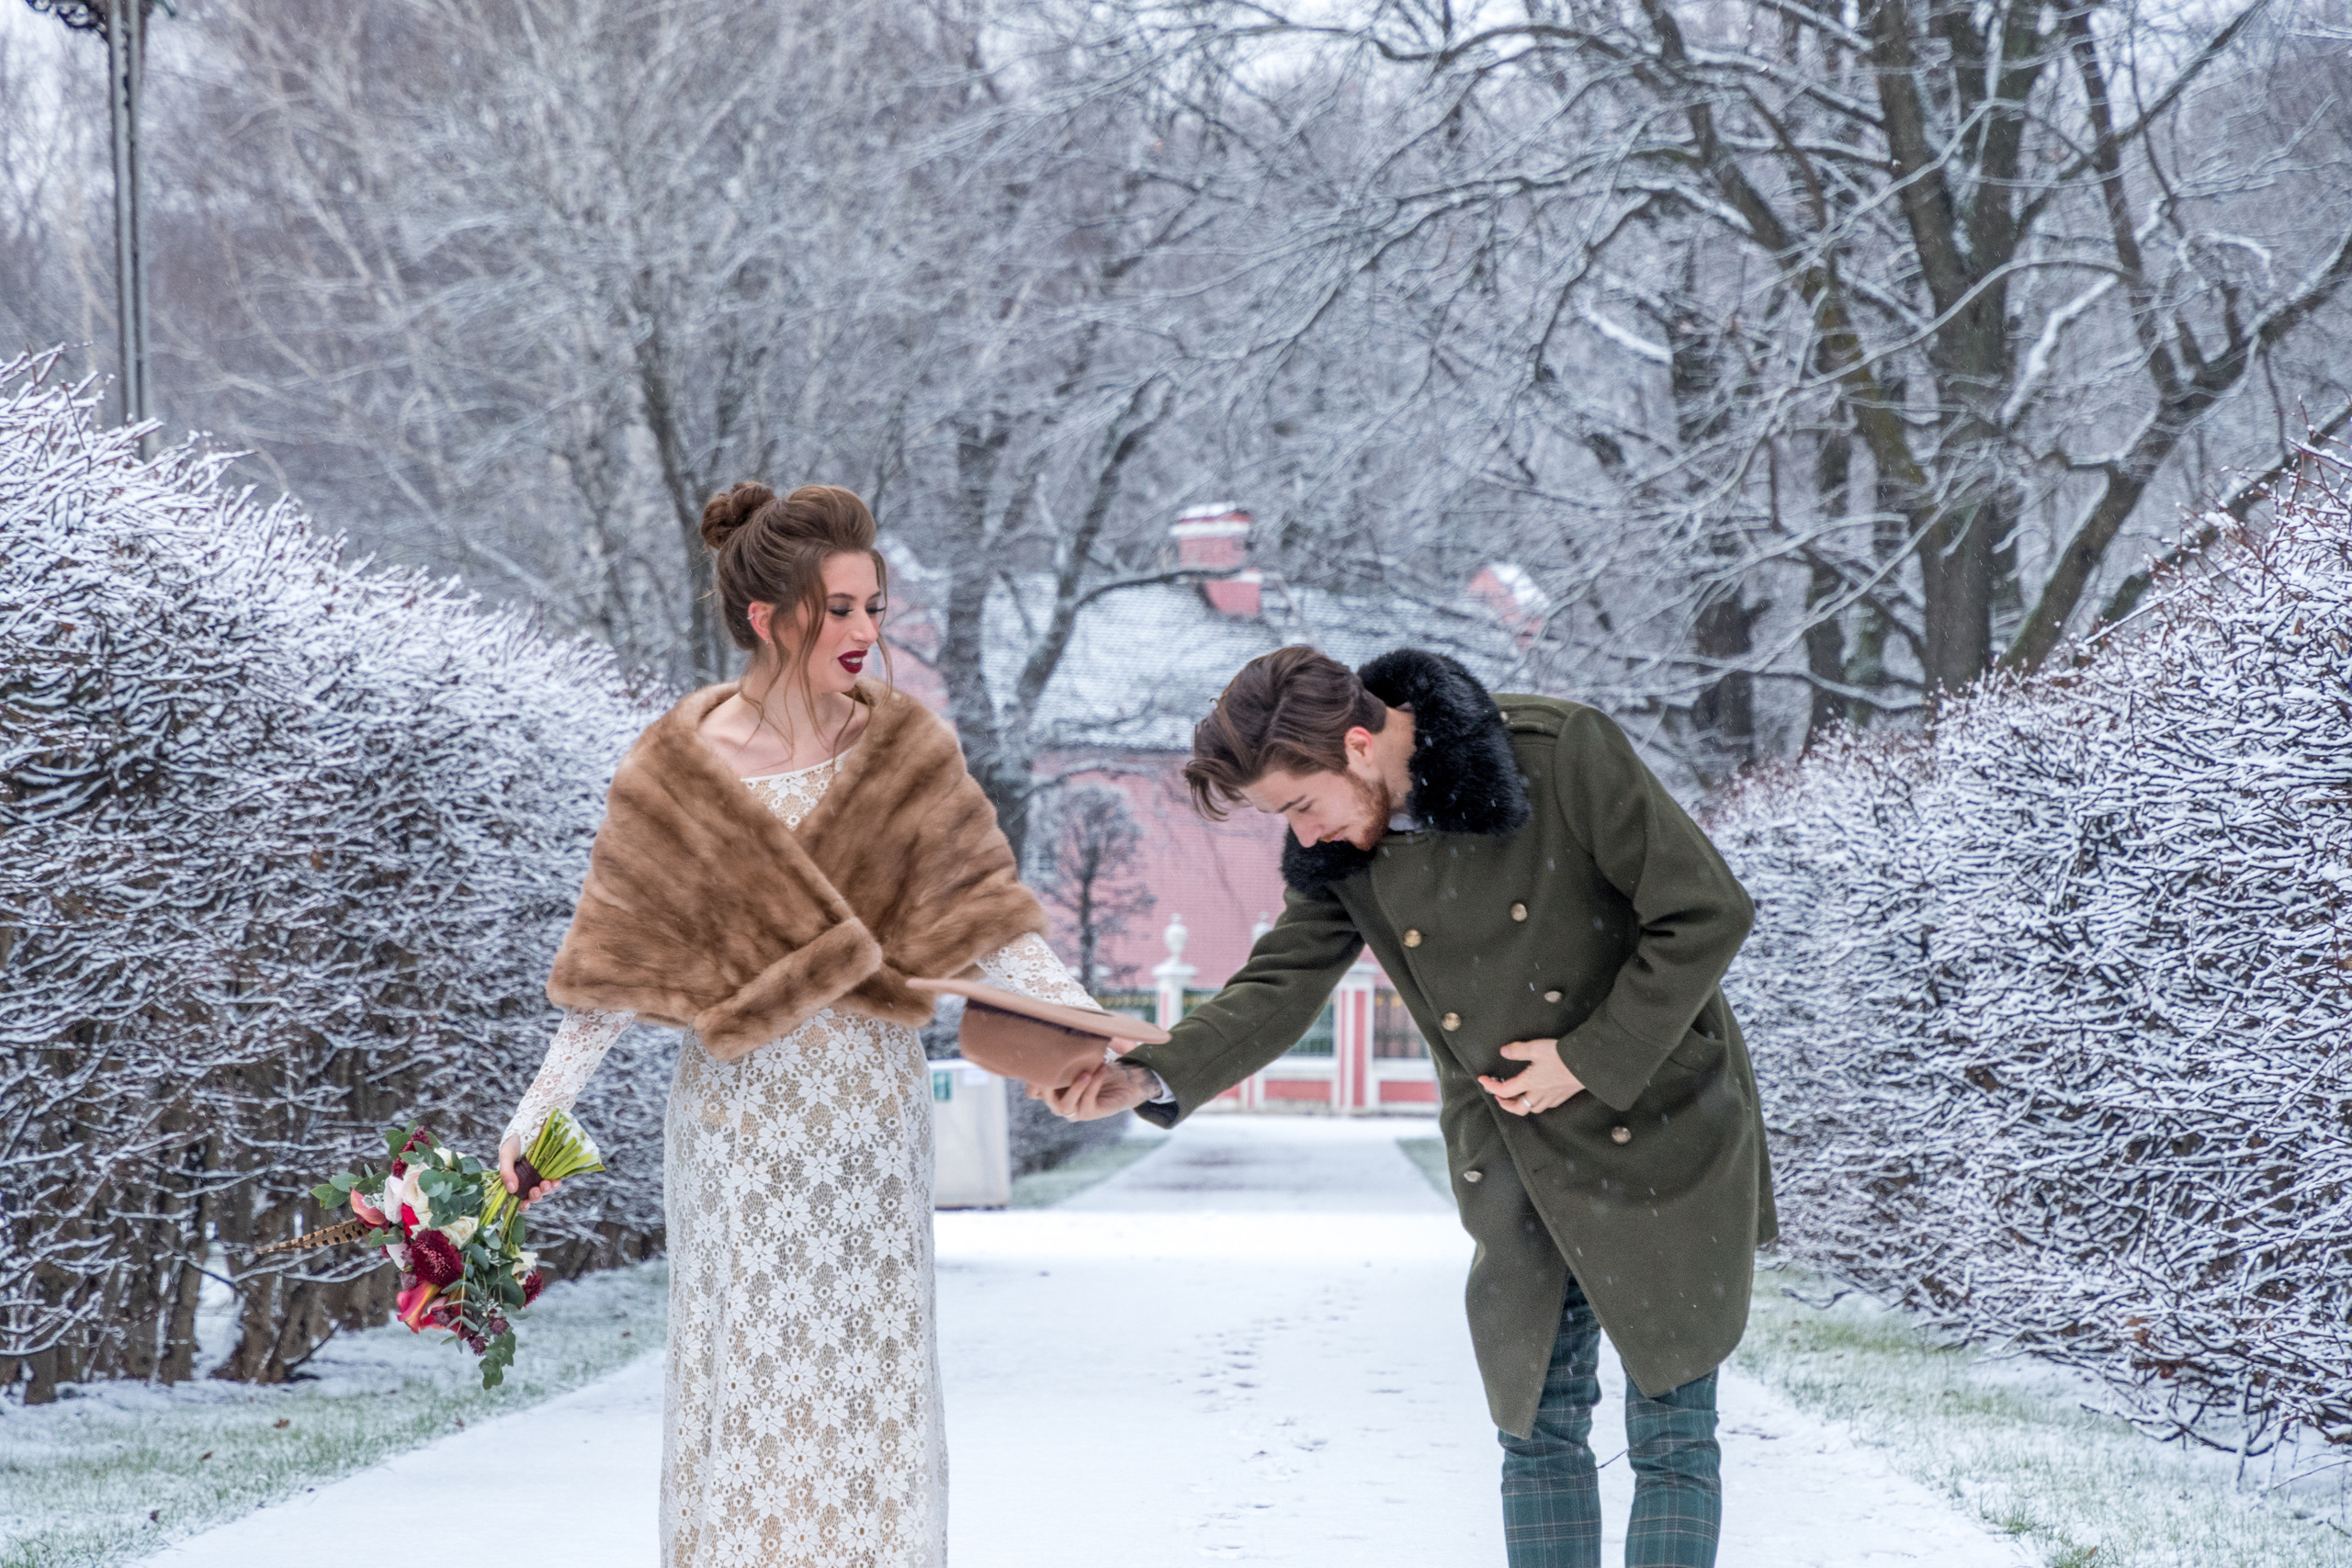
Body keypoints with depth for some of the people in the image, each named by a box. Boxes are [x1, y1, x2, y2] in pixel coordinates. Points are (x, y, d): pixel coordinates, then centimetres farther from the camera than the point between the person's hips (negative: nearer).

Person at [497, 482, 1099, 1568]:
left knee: (875, 1375, 7)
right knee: (745, 1371, 3)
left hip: (873, 1104, 2)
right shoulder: (678, 770, -7)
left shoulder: (907, 751, 0)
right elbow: (616, 963, -2)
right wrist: (541, 1108, -4)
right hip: (742, 1105, -2)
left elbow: (984, 910, -2)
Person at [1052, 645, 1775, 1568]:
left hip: (1656, 1136, -5)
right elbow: (1280, 984, -6)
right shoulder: (1338, 852, -2)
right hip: (1514, 1171, 5)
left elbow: (1706, 914, -15)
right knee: (1537, 1427, 7)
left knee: (1672, 1433, -1)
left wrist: (1592, 1059, -15)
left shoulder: (1563, 754, -18)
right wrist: (1154, 1074, -23)